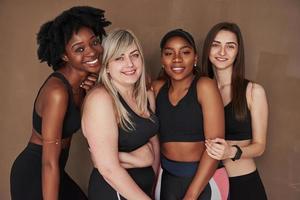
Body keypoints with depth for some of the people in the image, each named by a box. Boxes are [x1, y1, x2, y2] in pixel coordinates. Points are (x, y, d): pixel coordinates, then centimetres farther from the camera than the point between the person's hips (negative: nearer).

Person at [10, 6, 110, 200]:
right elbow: (49, 163, -27)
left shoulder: (81, 80, -4)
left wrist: (89, 93, -10)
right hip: (35, 176, -7)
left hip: (53, 172, 8)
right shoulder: (57, 90, -27)